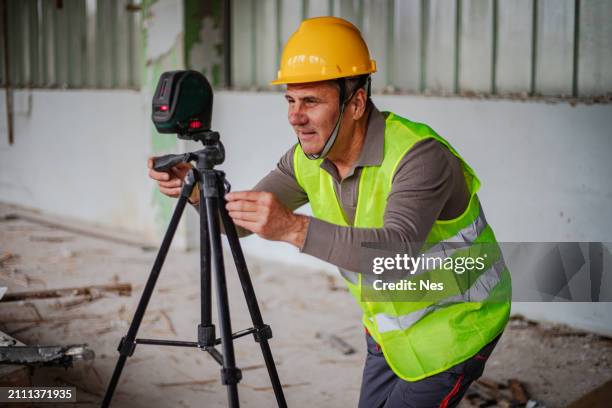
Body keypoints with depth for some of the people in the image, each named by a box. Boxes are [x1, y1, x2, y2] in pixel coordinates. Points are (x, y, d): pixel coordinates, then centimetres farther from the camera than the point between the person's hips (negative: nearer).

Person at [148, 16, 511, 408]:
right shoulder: (308, 159, -7)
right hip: (388, 327, 7)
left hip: (454, 327, -7)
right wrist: (196, 190, -22)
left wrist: (293, 228, -58)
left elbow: (398, 250, -46)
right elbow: (241, 222, -1)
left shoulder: (419, 155, -31)